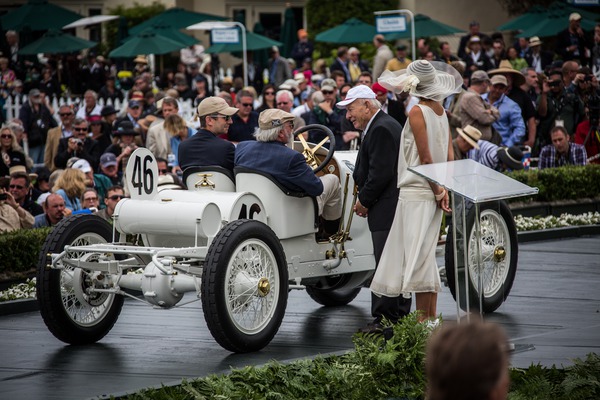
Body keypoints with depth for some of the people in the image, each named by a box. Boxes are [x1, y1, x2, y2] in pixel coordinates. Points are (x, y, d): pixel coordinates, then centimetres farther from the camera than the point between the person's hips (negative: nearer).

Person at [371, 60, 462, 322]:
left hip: (416, 191, -8)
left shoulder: (417, 112, -13)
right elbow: (449, 154, 8)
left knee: (417, 257, -6)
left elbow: (425, 158, -16)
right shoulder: (440, 110, 10)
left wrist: (437, 191, -8)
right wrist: (444, 188, 5)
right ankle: (432, 317, 19)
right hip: (432, 191, 8)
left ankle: (423, 319, -7)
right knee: (427, 256, 15)